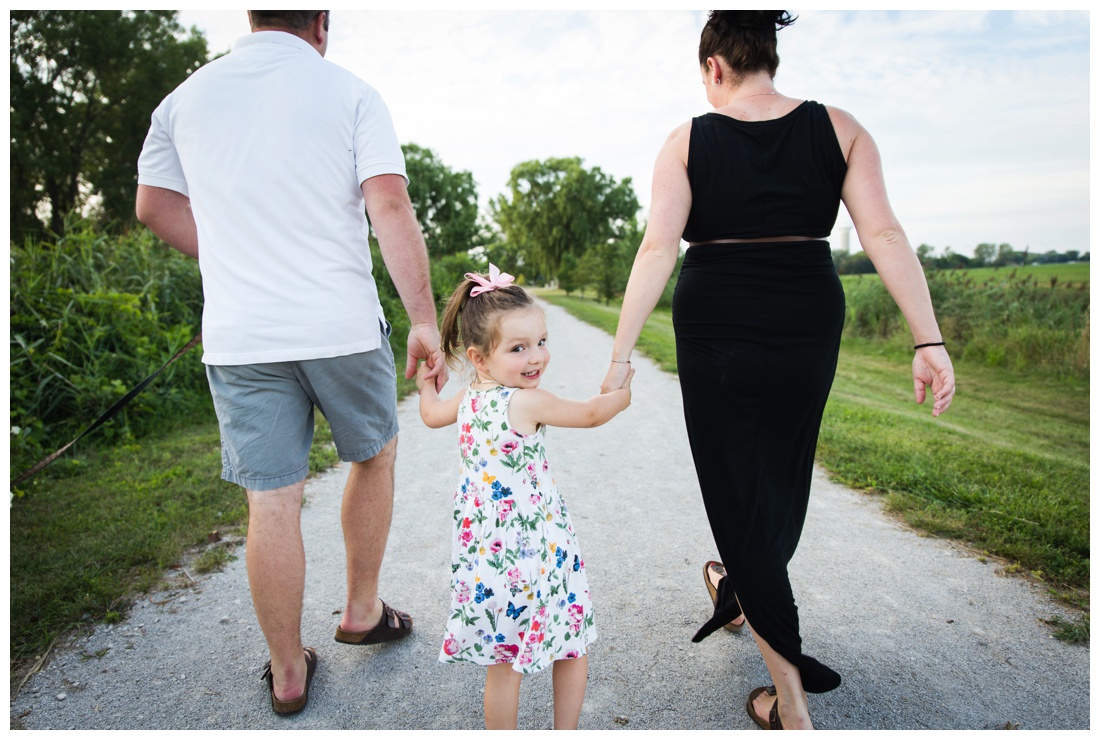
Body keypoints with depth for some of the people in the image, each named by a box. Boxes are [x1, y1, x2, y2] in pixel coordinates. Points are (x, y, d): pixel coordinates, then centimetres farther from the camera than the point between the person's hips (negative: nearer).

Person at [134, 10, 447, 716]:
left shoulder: (188, 95, 12)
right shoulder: (350, 92, 0)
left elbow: (154, 204, 19)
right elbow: (391, 210, -11)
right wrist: (424, 321, -11)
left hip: (239, 336, 3)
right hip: (343, 326, -2)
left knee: (272, 501, 7)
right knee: (374, 455, 20)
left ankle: (288, 670, 22)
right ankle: (362, 611, 32)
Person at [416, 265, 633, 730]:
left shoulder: (469, 399, 1)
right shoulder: (529, 401, -19)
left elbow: (431, 414, 23)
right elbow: (591, 414, -5)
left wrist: (426, 384, 43)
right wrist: (623, 391, 15)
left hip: (485, 548, 6)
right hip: (533, 548, -6)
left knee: (504, 658, 17)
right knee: (572, 647, 17)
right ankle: (565, 730, 32)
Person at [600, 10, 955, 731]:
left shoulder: (688, 141, -2)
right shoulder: (839, 129, 3)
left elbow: (657, 250, -12)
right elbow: (885, 235, -8)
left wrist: (621, 354, -12)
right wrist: (930, 341, -8)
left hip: (714, 330, -2)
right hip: (808, 328, 3)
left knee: (741, 491, 7)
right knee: (782, 475, 24)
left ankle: (791, 703, 13)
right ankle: (737, 592, 51)